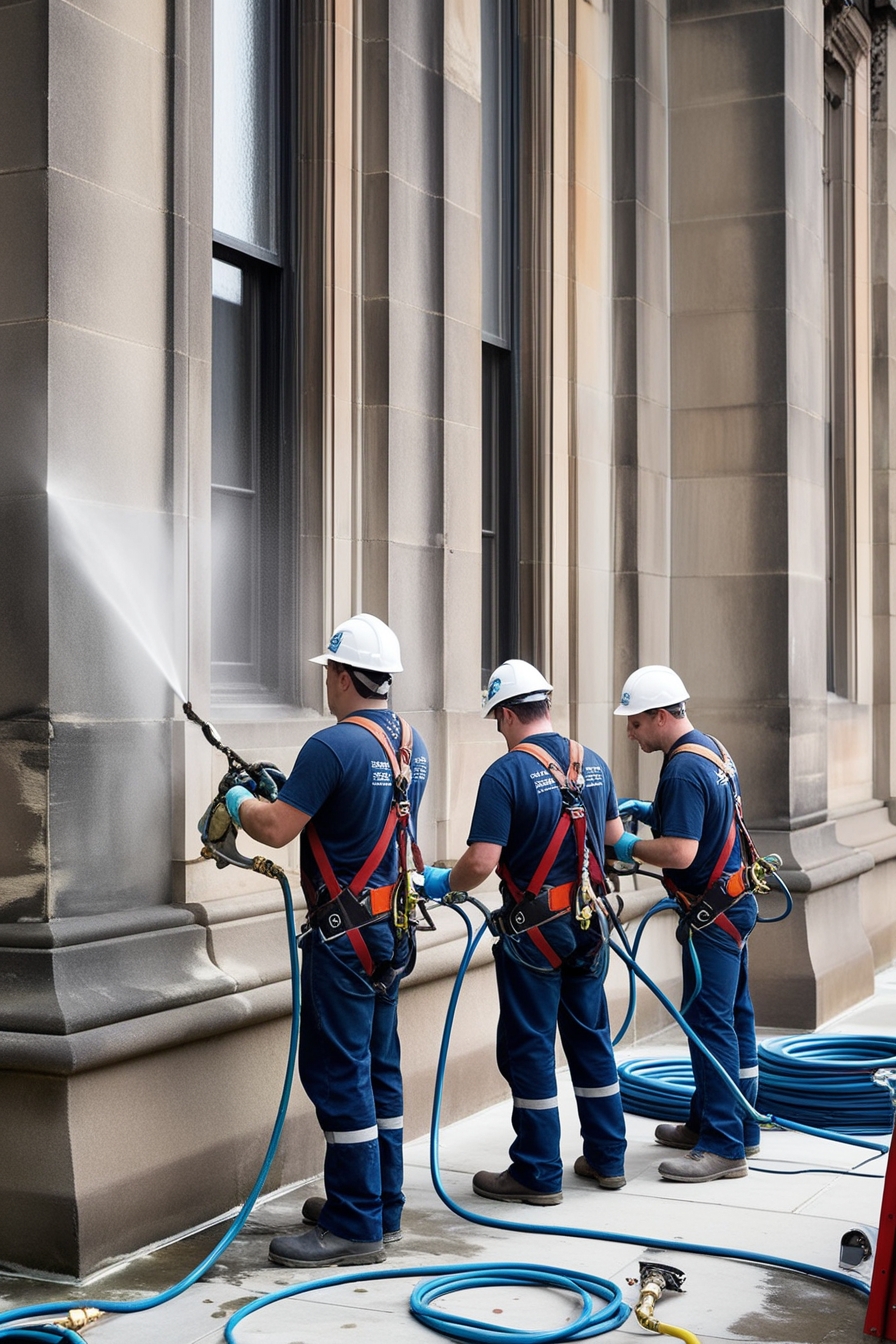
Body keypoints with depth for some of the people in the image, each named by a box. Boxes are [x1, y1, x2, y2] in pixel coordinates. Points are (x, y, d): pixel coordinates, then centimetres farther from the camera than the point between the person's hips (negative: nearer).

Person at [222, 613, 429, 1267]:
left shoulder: (334, 746, -18)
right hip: (394, 927, 9)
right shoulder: (412, 745, 9)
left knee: (337, 1071, -3)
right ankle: (381, 1206, 25)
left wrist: (240, 800, 3)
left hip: (346, 933, -9)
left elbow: (276, 829, -18)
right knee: (377, 1066, 16)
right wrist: (287, 790, 20)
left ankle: (355, 1227, 2)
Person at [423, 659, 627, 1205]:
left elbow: (481, 862, -22)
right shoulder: (593, 763, 4)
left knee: (529, 1050, 4)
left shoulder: (506, 774, -16)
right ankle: (607, 1158, 25)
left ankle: (538, 1174, 10)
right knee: (592, 1037, 17)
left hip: (535, 929, -6)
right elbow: (615, 835, 18)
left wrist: (443, 884, -3)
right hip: (589, 924, 6)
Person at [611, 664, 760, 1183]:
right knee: (732, 1017, 16)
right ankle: (739, 1125, 26)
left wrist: (628, 847, -14)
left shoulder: (684, 769, -22)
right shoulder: (712, 750, 10)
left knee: (710, 1021, -8)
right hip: (733, 902, 11)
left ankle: (723, 1147, -6)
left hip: (713, 912, -11)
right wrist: (648, 811, 12)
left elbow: (679, 852, -28)